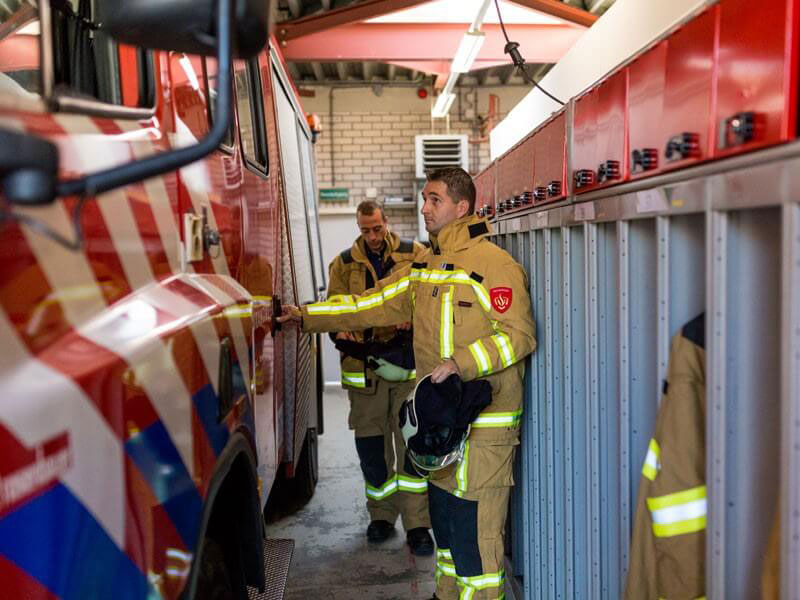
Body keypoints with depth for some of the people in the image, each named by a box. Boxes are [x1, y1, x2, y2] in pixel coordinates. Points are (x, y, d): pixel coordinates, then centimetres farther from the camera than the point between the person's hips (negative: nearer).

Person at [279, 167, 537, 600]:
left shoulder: (495, 264, -13)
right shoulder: (423, 267, 13)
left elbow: (518, 335, -17)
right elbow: (373, 304, 12)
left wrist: (460, 364, -25)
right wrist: (306, 316, 6)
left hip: (484, 421, -8)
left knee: (475, 523, -4)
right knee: (442, 514, 20)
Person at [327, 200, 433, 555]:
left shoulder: (415, 254, 6)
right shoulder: (344, 264, 11)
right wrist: (343, 332, -12)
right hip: (363, 367, 2)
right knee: (371, 446, 10)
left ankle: (417, 525, 4)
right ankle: (381, 515, 27)